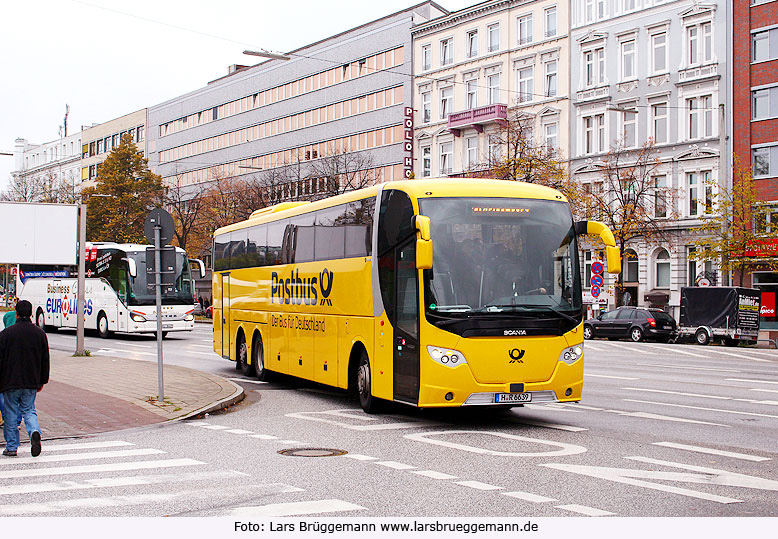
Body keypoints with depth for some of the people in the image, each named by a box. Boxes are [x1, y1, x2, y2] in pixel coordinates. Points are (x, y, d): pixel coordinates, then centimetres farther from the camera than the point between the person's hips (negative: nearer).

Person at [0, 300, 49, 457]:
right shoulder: (40, 333, 3)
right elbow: (45, 360, 8)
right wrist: (42, 381, 17)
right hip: (32, 382, 3)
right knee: (29, 410, 13)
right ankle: (34, 431, -16)